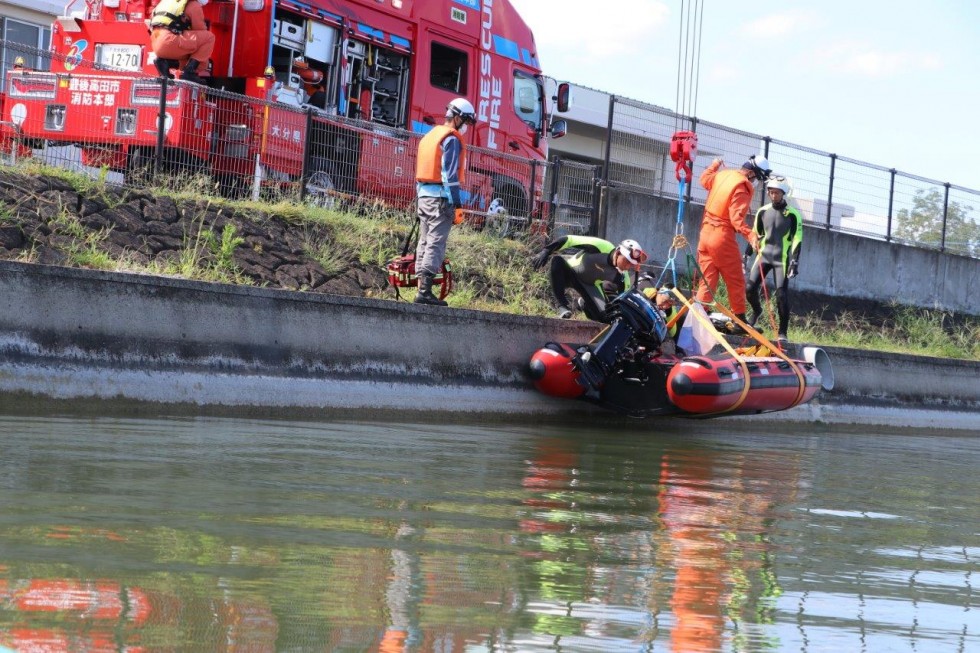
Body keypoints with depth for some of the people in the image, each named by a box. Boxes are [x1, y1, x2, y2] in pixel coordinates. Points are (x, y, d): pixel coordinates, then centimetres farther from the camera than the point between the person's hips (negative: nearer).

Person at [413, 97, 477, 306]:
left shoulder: (429, 136, 19)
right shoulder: (452, 139, -9)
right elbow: (450, 174, -16)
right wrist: (457, 205, -16)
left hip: (424, 195, 9)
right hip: (441, 197, -9)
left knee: (424, 242, 10)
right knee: (436, 243, -11)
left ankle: (422, 288, 9)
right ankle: (425, 291, -18)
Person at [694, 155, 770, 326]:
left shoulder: (721, 175, 6)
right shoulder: (742, 188, -16)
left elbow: (705, 179, 29)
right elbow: (736, 218, -25)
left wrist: (714, 165, 47)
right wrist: (750, 235, -34)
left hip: (705, 233, 8)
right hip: (723, 235, -8)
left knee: (707, 280, 9)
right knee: (736, 281, 3)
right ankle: (739, 318, 4)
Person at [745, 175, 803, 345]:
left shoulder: (793, 215, -5)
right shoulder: (762, 212, 7)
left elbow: (796, 240, -7)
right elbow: (755, 236, 15)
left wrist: (794, 261, -15)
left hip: (781, 259, -4)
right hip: (763, 255, 4)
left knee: (782, 294, -12)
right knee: (750, 288, -5)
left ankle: (782, 333, -5)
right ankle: (757, 311, 29)